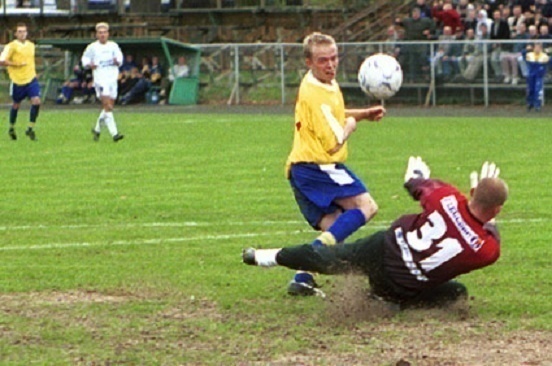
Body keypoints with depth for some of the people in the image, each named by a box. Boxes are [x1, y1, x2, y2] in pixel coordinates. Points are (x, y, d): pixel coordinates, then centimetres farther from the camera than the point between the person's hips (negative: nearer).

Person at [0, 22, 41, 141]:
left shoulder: (31, 45, 10)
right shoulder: (11, 46, -9)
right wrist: (16, 65, -18)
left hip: (31, 79, 4)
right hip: (17, 81, -4)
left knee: (36, 101, -15)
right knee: (16, 105, 11)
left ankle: (30, 129, -4)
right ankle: (11, 129, 34)